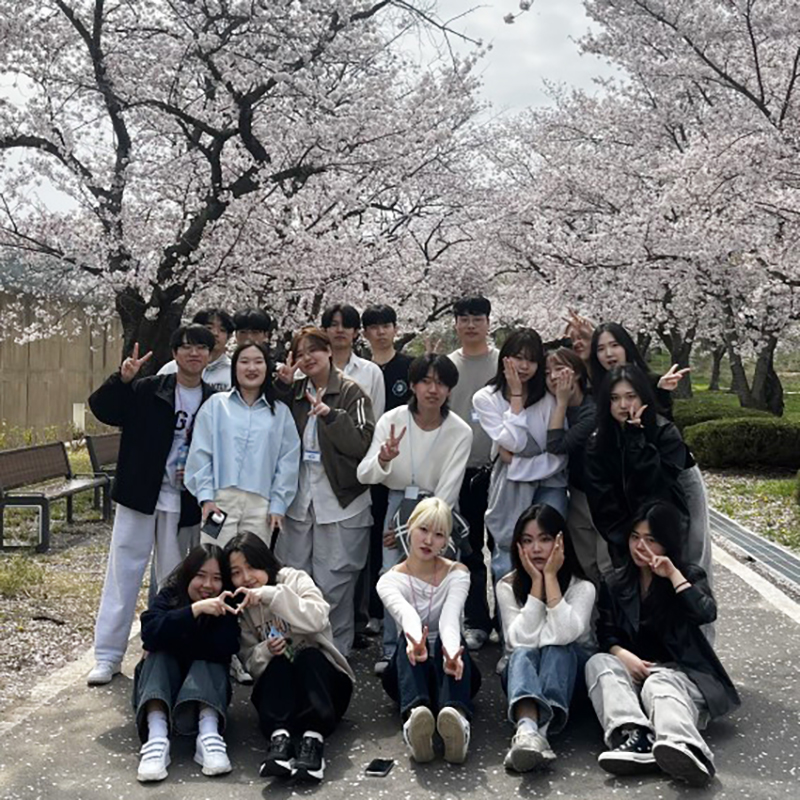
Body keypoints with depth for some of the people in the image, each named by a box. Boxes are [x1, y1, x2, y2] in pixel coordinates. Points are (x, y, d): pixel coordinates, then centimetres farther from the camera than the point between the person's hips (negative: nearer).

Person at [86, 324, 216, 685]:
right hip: (139, 494, -1)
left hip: (182, 502, 1)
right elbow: (102, 409, -10)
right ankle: (108, 655, 11)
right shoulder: (148, 390, -3)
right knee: (123, 573, 3)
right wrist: (122, 379, -26)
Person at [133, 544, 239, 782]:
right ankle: (156, 734, -47)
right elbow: (150, 633, -29)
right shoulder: (169, 596, -9)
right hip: (162, 683, 0)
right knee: (159, 654, -26)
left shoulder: (225, 608, -9)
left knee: (209, 661, -26)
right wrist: (195, 609, -40)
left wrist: (173, 643, -21)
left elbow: (223, 650, -26)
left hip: (206, 684, 0)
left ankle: (209, 731, -48)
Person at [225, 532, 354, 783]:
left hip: (320, 676, -2)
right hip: (278, 684, 2)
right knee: (278, 663, -28)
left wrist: (270, 595, -30)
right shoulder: (240, 609, 6)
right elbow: (249, 662, 1)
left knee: (308, 656, -32)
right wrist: (265, 651, -21)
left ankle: (313, 739, -47)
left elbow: (317, 619, -25)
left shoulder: (295, 580, -5)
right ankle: (279, 737, -48)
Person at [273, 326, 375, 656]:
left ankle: (336, 651, 13)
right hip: (298, 498, 5)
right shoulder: (295, 392, 11)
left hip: (339, 501, -5)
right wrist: (283, 386, -6)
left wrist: (330, 414, -23)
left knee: (333, 583, -1)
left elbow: (362, 442, -14)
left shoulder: (350, 392, -5)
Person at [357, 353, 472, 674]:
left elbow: (448, 490, -11)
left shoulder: (460, 431, -14)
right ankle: (392, 650, 11)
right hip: (399, 501, 1)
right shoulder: (392, 420, -11)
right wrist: (383, 460, -36)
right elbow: (364, 476, -14)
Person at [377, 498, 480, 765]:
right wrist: (414, 643, -54)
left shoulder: (457, 574, -2)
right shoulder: (390, 580, -4)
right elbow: (406, 615, -29)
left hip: (449, 670, 0)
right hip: (410, 671, 0)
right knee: (408, 640, -34)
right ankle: (414, 716, -63)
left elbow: (450, 618, -24)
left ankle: (457, 718, -63)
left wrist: (452, 653, -48)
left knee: (449, 641, -34)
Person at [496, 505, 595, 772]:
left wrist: (550, 576, -23)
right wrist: (536, 582, -20)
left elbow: (565, 635, -28)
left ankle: (534, 731, -59)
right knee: (523, 654, -34)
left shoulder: (582, 587, -7)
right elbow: (521, 641, -19)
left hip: (568, 671, 0)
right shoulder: (507, 586, -3)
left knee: (557, 649, -34)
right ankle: (528, 728, -65)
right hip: (523, 668, 1)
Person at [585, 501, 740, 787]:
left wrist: (674, 575, -12)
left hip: (679, 670, -3)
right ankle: (635, 737, -54)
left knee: (659, 685, -38)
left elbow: (706, 613, -9)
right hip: (634, 671, 3)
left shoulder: (690, 575, 12)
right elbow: (606, 633, 6)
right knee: (599, 662, -28)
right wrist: (623, 655, -14)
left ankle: (683, 747, -72)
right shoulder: (616, 584, 18)